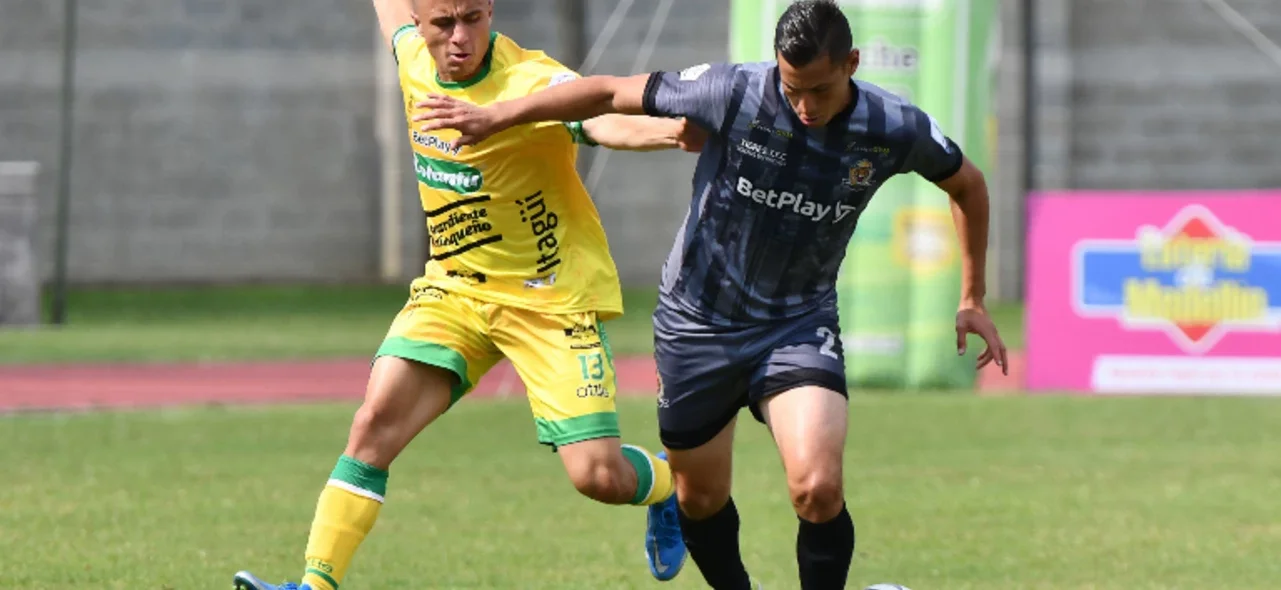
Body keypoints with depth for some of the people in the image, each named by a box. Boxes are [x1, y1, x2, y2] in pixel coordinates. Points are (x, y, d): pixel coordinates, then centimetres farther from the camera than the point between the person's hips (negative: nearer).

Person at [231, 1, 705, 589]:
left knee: (599, 476, -10)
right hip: (454, 288, 5)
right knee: (375, 421, -14)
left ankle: (670, 485, 25)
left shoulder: (532, 80, -25)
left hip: (553, 297, -5)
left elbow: (604, 120, -46)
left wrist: (667, 130, -67)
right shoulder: (413, 57, -5)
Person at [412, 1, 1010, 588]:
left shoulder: (895, 129, -15)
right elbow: (610, 94, -10)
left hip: (799, 325, 0)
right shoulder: (733, 93, -21)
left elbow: (967, 185, 7)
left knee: (818, 489, -23)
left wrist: (972, 300, 9)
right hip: (698, 320, 0)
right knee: (701, 497, 12)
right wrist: (495, 116, -10)